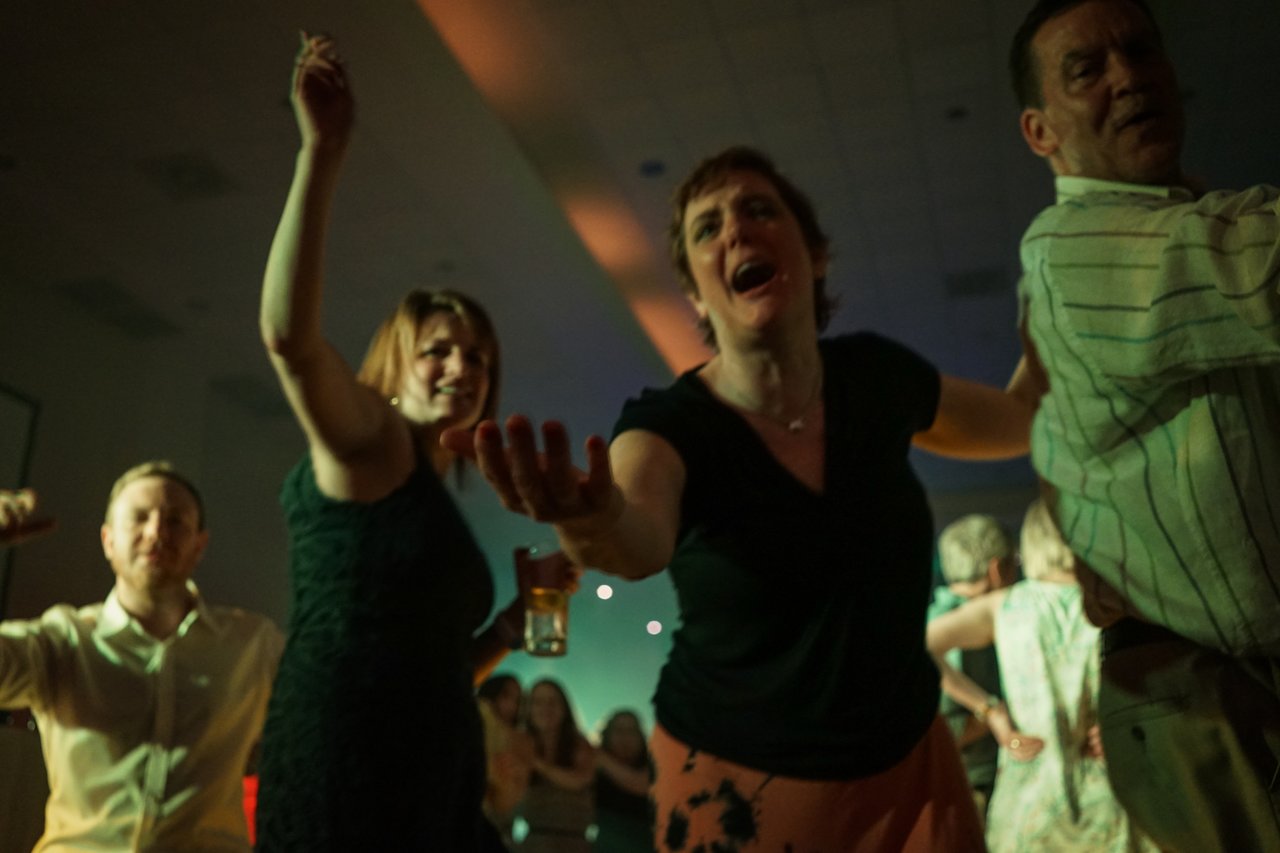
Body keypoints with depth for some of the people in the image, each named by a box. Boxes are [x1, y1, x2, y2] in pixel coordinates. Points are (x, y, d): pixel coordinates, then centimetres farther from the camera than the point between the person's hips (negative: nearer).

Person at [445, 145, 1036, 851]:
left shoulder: (875, 376, -7)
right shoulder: (671, 423, -18)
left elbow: (1017, 422, 13)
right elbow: (642, 540, -42)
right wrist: (591, 522, -62)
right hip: (741, 788, -3)